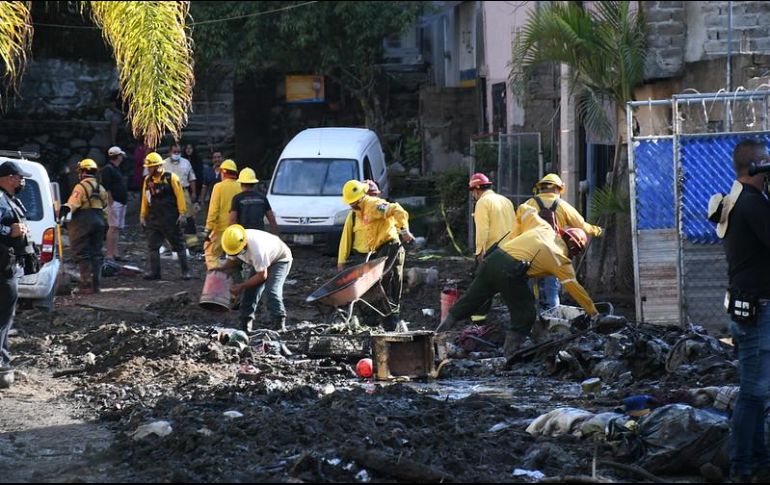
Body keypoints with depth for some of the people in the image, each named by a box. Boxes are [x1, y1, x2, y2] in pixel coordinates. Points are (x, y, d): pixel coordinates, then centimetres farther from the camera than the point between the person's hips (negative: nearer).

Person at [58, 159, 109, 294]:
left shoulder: (81, 187, -7)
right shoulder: (101, 189, 17)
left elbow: (72, 203, -22)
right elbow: (105, 209, 21)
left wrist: (64, 212, -31)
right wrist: (104, 226, 27)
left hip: (83, 222, -7)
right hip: (98, 222, 7)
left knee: (83, 254, -4)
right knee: (96, 254, 11)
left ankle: (87, 284, -9)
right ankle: (97, 284, 12)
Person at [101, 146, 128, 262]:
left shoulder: (117, 169, 20)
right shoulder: (108, 169, -10)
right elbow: (106, 187, -17)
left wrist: (125, 201, 20)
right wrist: (111, 202, -20)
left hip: (121, 202, 10)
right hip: (115, 202, -10)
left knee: (117, 228, 10)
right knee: (113, 228, -12)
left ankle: (115, 253, 14)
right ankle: (109, 255, -14)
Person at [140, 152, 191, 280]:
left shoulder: (171, 178, -7)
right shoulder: (148, 180, 9)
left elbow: (180, 196, -8)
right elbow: (145, 199, 15)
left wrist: (182, 214, -12)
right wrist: (142, 216, 13)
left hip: (171, 219, -5)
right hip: (154, 219, 5)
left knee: (178, 245, 2)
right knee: (153, 245, 2)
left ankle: (185, 271, 7)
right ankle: (154, 271, 9)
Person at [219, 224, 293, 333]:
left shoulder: (256, 248, -42)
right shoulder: (233, 244, -20)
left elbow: (262, 276, -32)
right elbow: (233, 260, 2)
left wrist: (241, 286, -29)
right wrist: (221, 269, -18)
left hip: (280, 259, -8)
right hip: (261, 261, 8)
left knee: (272, 290, -24)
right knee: (252, 290, -4)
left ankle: (279, 324, -23)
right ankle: (246, 323, -1)